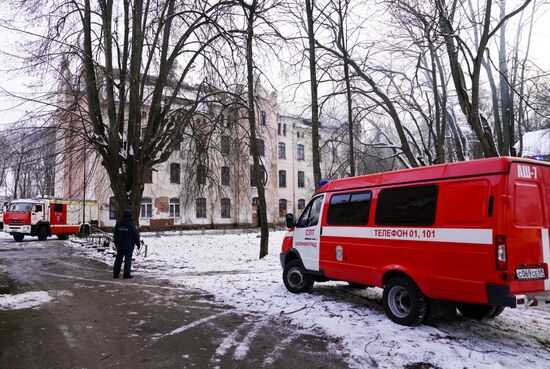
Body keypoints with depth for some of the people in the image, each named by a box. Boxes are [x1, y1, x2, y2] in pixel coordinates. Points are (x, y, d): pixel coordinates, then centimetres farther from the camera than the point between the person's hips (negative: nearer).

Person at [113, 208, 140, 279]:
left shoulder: (118, 223, 5)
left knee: (118, 259, 13)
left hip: (120, 245, 5)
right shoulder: (131, 224, -12)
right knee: (128, 259, -1)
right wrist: (138, 243, 2)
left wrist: (116, 244, 23)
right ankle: (127, 274, -1)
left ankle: (116, 273, 15)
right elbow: (135, 235, -9)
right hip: (129, 246, -5)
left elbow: (115, 235, 13)